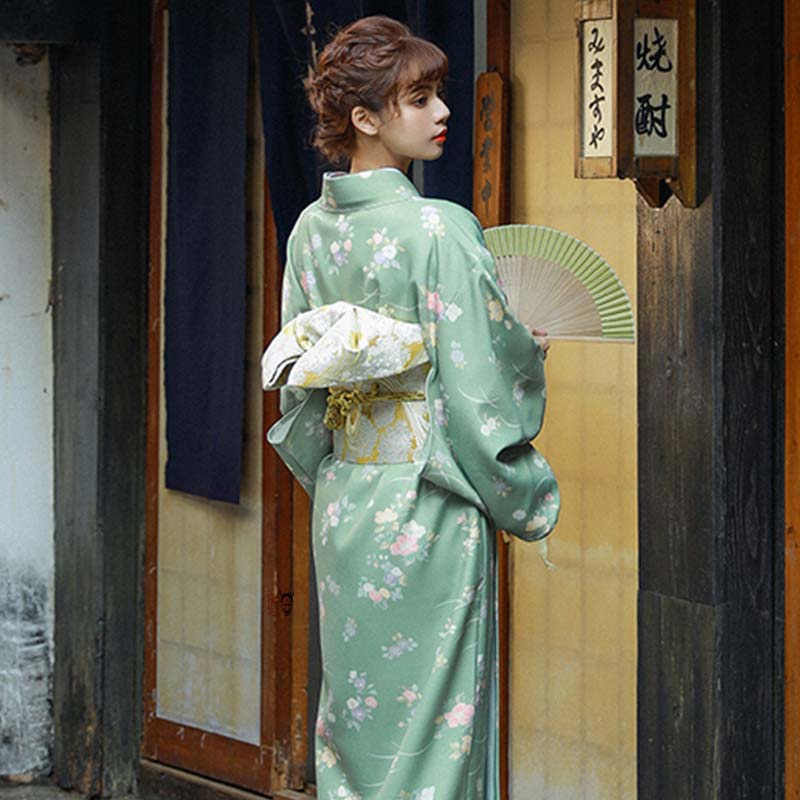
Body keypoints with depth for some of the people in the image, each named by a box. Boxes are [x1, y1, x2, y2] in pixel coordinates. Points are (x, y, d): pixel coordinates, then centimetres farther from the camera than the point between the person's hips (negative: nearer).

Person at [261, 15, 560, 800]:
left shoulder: (311, 229, 4)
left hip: (341, 506, 7)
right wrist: (528, 500, -2)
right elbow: (478, 387, -15)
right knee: (429, 734, 1)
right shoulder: (437, 232, -17)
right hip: (429, 515, -7)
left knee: (352, 724, 14)